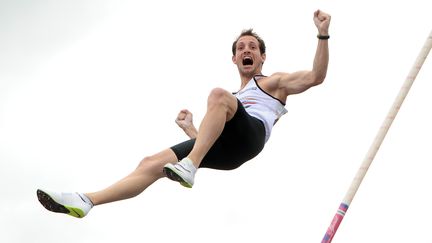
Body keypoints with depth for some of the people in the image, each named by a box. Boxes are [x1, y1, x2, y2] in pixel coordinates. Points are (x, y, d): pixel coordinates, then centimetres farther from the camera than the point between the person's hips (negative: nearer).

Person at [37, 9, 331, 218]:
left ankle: (188, 167, -42)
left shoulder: (273, 82, 24)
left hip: (250, 135, -6)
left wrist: (323, 34, 1)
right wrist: (189, 128, 29)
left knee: (219, 94, -34)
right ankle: (85, 201, -20)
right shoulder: (231, 99, 40)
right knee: (152, 163, -11)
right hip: (225, 148, 6)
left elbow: (315, 76, 8)